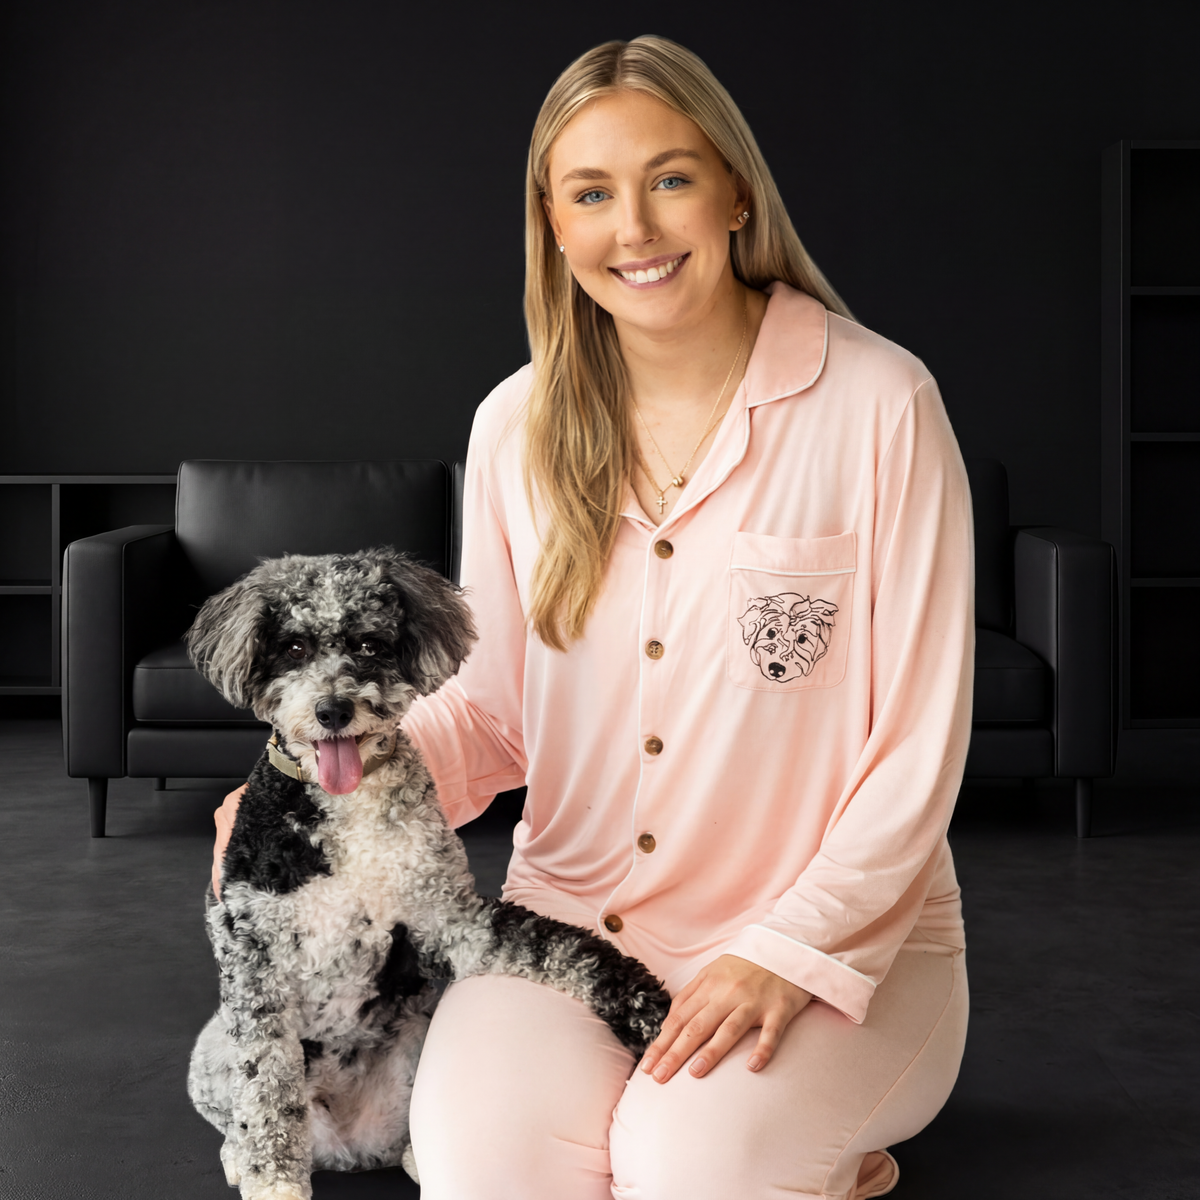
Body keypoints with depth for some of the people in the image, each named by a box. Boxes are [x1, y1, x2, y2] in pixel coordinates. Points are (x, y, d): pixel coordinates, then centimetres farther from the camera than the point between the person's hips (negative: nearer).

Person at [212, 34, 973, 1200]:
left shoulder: (875, 403, -10)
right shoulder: (517, 425, 3)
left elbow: (921, 743, -9)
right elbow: (494, 707, 9)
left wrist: (791, 950, -17)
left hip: (838, 930, -2)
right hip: (575, 908, 2)